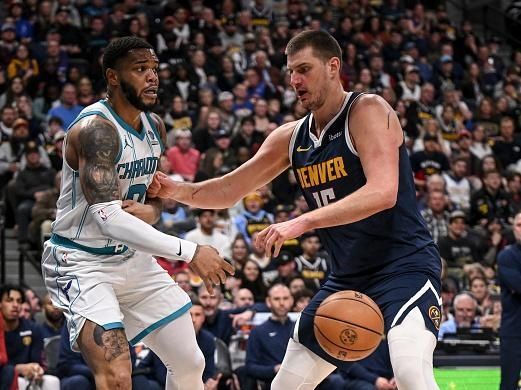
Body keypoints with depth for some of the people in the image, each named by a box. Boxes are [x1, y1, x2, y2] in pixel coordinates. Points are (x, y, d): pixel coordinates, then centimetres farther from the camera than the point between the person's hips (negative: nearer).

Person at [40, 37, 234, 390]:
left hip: (133, 257, 9)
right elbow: (107, 217, -32)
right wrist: (189, 252, -34)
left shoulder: (155, 126, 4)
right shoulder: (96, 128, -23)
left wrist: (150, 211, -10)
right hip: (82, 263, -9)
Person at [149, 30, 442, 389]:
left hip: (405, 263, -8)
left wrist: (303, 222, -32)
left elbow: (383, 192, -27)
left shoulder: (368, 111, -12)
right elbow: (229, 191, 15)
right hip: (348, 277, 8)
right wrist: (178, 191, -5)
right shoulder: (291, 137, 8)